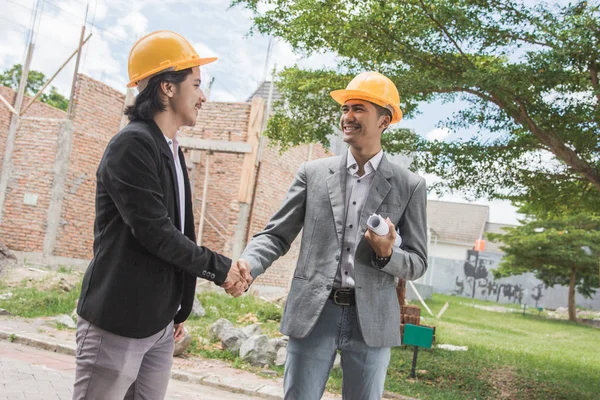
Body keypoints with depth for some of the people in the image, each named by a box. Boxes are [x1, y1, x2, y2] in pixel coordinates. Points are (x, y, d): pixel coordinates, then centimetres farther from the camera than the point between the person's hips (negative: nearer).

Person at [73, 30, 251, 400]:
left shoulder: (171, 149, 12)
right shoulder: (132, 144, -14)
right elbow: (154, 231, -19)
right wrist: (219, 267, -9)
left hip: (159, 321, 8)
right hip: (119, 322, -8)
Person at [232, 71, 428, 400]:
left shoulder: (409, 186, 3)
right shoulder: (313, 173, 6)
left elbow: (417, 264, 5)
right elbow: (276, 235, 4)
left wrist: (388, 254, -17)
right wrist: (247, 265, -15)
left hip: (370, 320, 0)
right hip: (313, 314, 1)